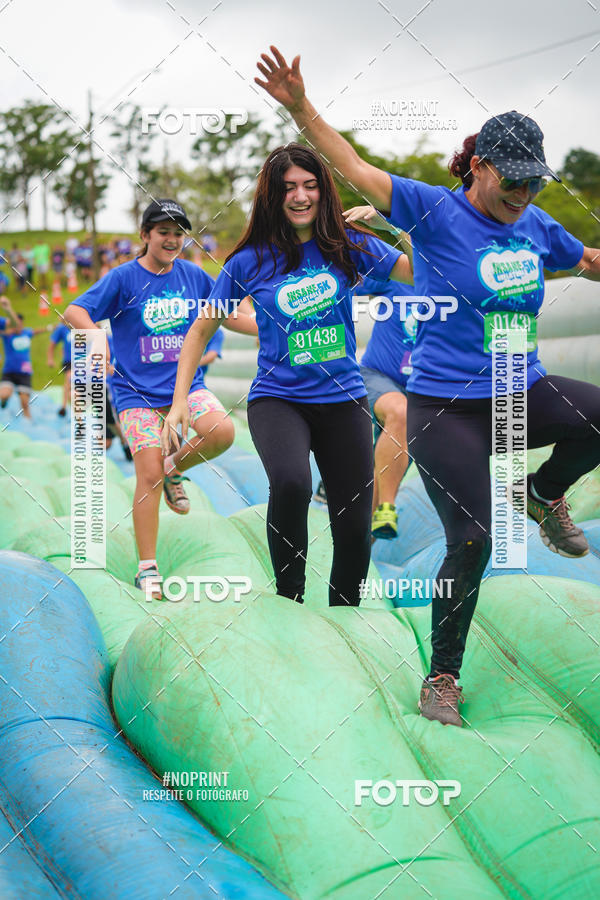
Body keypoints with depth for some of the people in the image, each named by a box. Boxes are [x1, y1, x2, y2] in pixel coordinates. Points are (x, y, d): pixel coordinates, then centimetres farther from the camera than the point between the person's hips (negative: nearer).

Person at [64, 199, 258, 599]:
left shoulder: (194, 276, 6)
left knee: (222, 432, -25)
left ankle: (175, 469, 7)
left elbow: (227, 315, 19)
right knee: (149, 477, -12)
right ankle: (147, 569, 2)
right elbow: (75, 311, -12)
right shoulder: (124, 277, -5)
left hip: (186, 384, 3)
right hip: (137, 392, -3)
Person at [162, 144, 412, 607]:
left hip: (343, 399, 2)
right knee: (290, 482, -33)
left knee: (355, 526, 2)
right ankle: (289, 596, -11)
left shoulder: (347, 245, 0)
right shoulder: (251, 261, -2)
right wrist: (180, 400, -1)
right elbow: (202, 329, 6)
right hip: (277, 398, -2)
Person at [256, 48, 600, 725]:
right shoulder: (437, 212, -9)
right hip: (445, 407, -5)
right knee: (471, 543, -9)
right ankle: (441, 677, 10)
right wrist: (300, 108, -27)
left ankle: (544, 493, 10)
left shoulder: (535, 226, 7)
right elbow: (356, 170, -17)